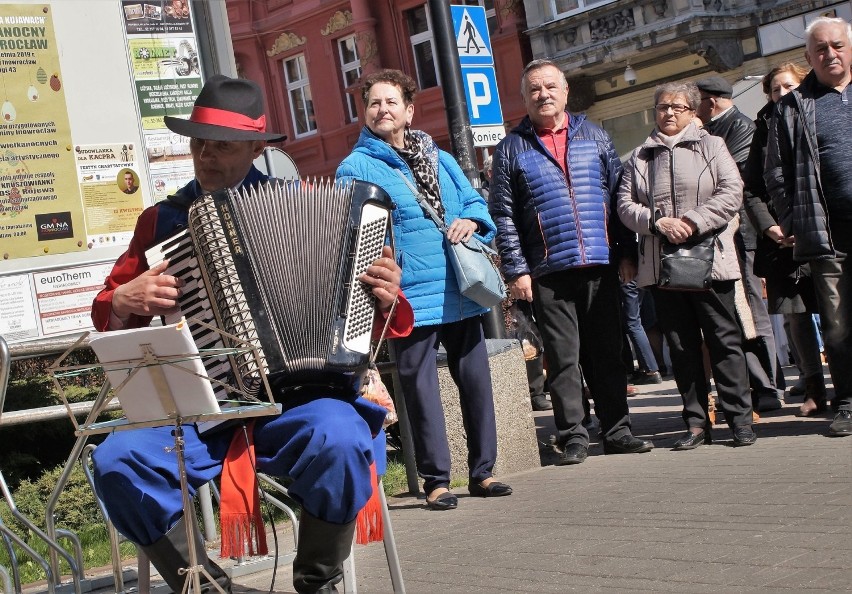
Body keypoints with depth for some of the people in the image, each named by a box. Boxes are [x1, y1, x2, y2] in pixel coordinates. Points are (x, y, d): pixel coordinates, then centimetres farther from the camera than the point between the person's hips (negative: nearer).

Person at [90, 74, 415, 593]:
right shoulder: (162, 221, 14)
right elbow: (108, 316, 21)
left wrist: (386, 296, -11)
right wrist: (125, 301, -1)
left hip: (295, 396, -2)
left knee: (339, 440, -34)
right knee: (119, 463, -25)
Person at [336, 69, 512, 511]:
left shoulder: (440, 159, 17)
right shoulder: (357, 167, 0)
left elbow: (474, 202, 20)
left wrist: (471, 221, -4)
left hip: (461, 293, 5)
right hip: (411, 300, -5)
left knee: (476, 380, 9)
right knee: (421, 389, -2)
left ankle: (482, 471, 21)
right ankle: (436, 480, 10)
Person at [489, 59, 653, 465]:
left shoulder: (593, 136, 11)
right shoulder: (511, 149, 5)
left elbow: (618, 194, 12)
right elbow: (504, 215, 2)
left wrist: (628, 251, 5)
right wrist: (516, 270, -5)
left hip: (601, 266, 2)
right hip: (549, 274, -2)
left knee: (608, 354, 8)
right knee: (564, 359, 0)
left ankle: (617, 432, 17)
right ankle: (573, 438, 8)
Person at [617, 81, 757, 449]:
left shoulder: (710, 146, 8)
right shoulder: (639, 157, 15)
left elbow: (732, 192, -3)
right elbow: (625, 205, 7)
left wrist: (693, 221, -15)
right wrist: (657, 222, -11)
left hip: (709, 257, -2)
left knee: (724, 339, 0)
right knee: (681, 345, 5)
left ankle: (740, 419, 5)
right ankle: (696, 423, 11)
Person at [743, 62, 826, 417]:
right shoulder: (764, 132, 13)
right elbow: (750, 190, 10)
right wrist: (770, 227, -5)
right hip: (781, 238, 3)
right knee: (795, 314, 3)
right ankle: (813, 389, 11)